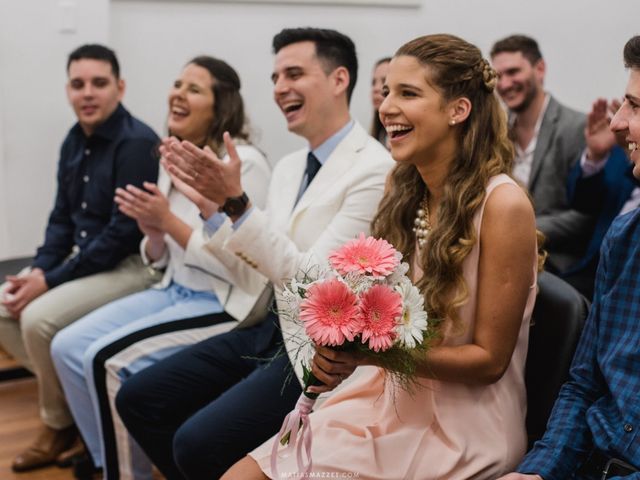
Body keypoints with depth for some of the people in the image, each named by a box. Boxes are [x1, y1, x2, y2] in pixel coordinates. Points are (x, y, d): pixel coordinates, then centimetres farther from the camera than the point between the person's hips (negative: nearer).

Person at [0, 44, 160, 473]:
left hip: (133, 265, -9)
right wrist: (39, 270, -4)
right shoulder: (74, 142, 8)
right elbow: (62, 219, 14)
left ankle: (61, 422, 1)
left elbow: (124, 233, -23)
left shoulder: (137, 143, -18)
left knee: (39, 318, -24)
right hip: (84, 259, 9)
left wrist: (51, 281, -20)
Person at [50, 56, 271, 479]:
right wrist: (152, 232, -9)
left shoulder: (244, 162, -16)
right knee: (68, 347, -3)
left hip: (221, 303, -8)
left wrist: (169, 221, -20)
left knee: (107, 359, -20)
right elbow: (161, 260, 14)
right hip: (173, 291, 8)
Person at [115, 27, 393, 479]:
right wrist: (211, 202, -2)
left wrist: (236, 201, -26)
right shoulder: (288, 167, 10)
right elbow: (257, 277, 11)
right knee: (138, 399, 3)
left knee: (198, 442, -21)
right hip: (273, 328, 8)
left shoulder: (375, 170, -16)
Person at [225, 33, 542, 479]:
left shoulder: (502, 204, -18)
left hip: (460, 428, -6)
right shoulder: (402, 189, 3)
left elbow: (489, 358, -14)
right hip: (386, 398, 6)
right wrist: (341, 349, -12)